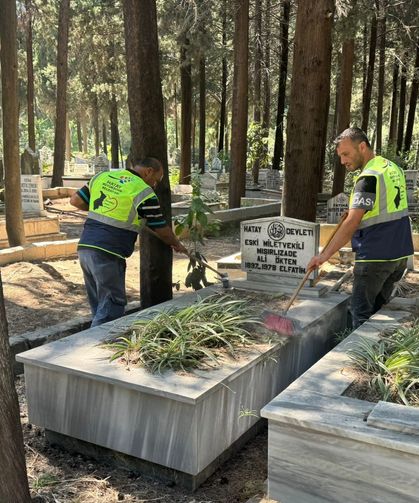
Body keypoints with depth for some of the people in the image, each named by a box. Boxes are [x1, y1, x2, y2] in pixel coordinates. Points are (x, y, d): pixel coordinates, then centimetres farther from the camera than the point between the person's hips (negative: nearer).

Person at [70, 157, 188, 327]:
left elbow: (75, 200, 16)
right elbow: (161, 230, 4)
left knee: (99, 308, 17)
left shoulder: (102, 177, 12)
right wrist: (177, 245, 22)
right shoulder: (144, 193, -6)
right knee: (111, 308, 1)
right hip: (108, 255, -7)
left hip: (84, 248, 7)